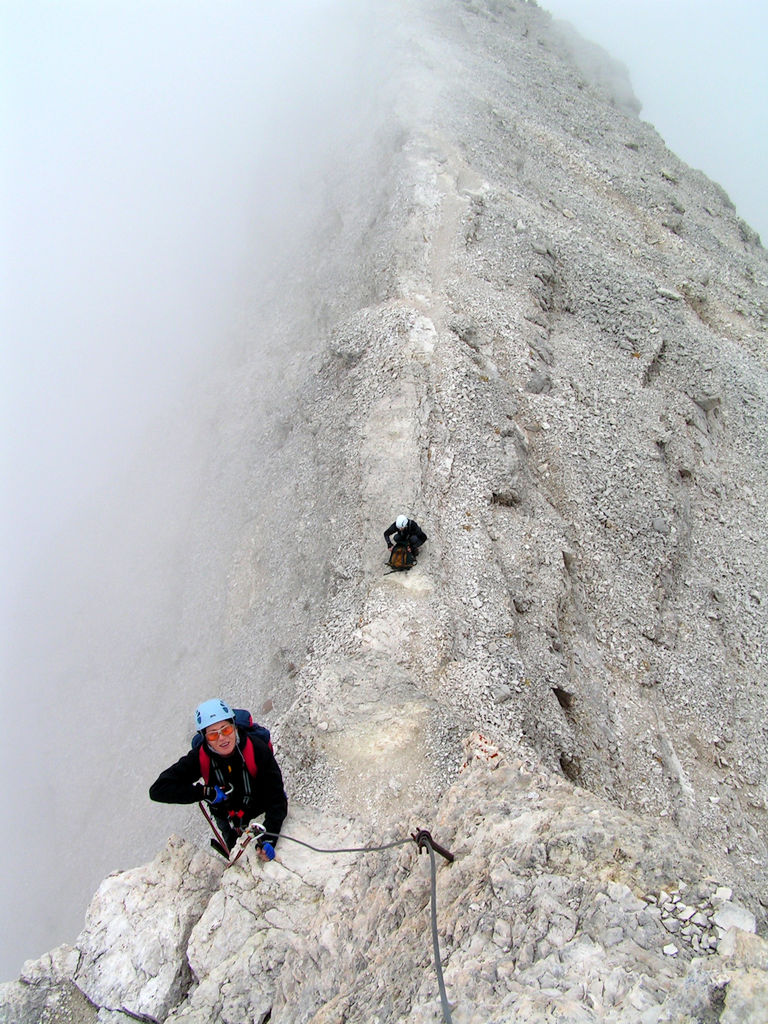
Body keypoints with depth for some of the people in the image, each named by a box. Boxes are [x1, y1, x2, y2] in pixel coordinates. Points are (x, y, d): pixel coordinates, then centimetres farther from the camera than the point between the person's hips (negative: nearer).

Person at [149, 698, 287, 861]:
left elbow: (276, 797, -33)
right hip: (228, 820, 1)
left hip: (262, 813, -1)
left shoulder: (257, 748, -36)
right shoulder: (199, 758, -30)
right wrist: (206, 792, -39)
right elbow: (158, 790, -32)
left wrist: (269, 840, -44)